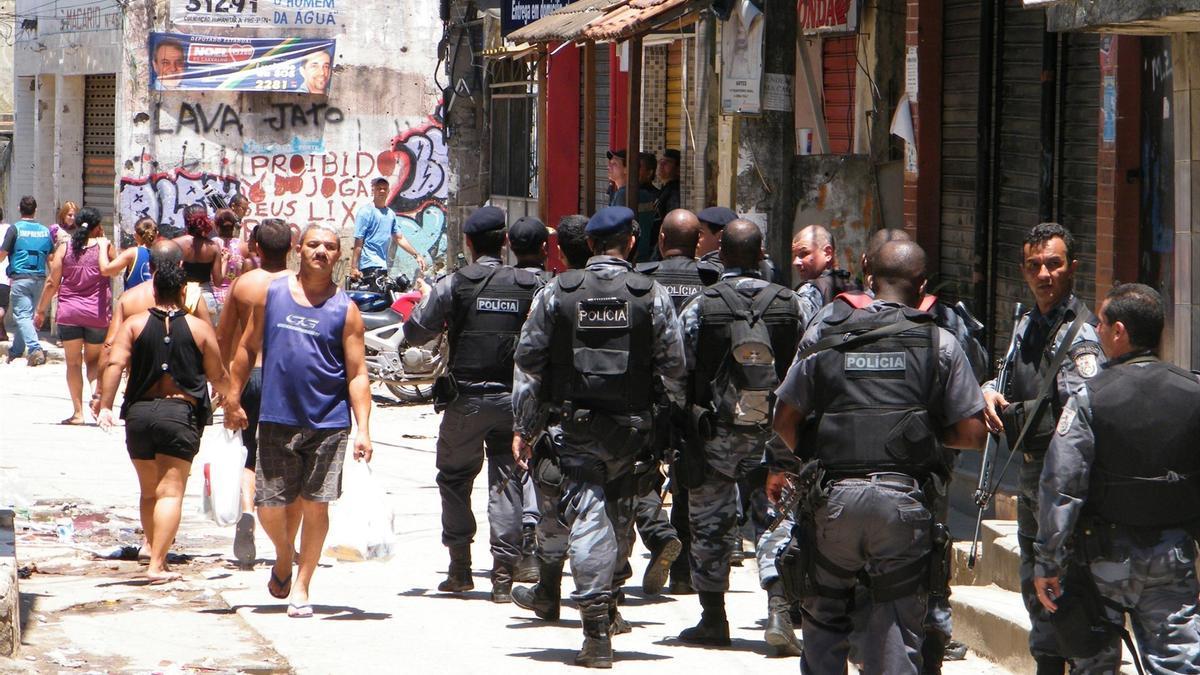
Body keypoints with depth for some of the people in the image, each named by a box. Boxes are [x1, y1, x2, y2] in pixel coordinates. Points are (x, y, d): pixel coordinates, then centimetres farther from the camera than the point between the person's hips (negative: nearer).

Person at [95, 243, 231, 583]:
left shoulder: (135, 323, 6)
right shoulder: (199, 328, 4)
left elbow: (115, 363, -8)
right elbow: (218, 377, 8)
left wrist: (105, 405, -9)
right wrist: (231, 397, 29)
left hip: (139, 413, 2)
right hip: (181, 413, -2)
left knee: (149, 491, 17)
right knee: (171, 492, -5)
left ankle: (157, 557, 24)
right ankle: (157, 564, -16)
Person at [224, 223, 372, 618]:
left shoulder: (345, 310, -1)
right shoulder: (272, 294, 4)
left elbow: (357, 375, -2)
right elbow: (248, 348, 13)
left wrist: (363, 430, -10)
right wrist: (234, 399, 9)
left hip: (328, 424, -1)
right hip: (277, 420, 1)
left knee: (315, 505, 0)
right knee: (270, 507, 2)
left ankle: (301, 587, 12)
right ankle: (284, 556, 34)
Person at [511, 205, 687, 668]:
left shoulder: (555, 293, -1)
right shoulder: (653, 296, 0)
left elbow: (528, 363, 0)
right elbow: (674, 368, 0)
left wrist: (522, 427, 5)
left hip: (570, 425, -1)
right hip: (629, 427, 1)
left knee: (582, 513, -1)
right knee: (614, 513, 16)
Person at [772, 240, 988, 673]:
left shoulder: (823, 336, 6)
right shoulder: (939, 343, 3)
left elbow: (784, 419, 5)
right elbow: (972, 433, 1)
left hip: (832, 496, 1)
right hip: (903, 500, -1)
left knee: (825, 620, 17)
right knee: (897, 630, 4)